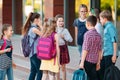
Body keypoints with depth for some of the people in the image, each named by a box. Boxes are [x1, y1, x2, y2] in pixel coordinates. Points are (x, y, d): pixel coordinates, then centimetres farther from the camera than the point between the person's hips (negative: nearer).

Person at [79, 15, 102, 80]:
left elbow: (85, 50, -14)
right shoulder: (98, 35, 7)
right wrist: (98, 62, 18)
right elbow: (99, 50, 10)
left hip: (87, 60, -6)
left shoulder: (87, 34, -11)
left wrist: (82, 62, -11)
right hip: (94, 61, 6)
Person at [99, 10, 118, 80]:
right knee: (101, 72, 14)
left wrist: (114, 55, -21)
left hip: (110, 55, -9)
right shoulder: (106, 27, 15)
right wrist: (102, 53, 25)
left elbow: (115, 41, -18)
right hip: (105, 54, 9)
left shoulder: (110, 27, -13)